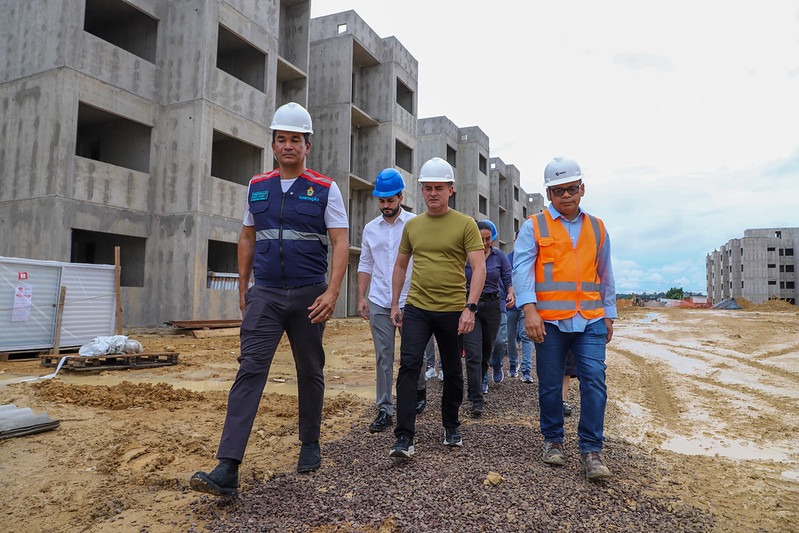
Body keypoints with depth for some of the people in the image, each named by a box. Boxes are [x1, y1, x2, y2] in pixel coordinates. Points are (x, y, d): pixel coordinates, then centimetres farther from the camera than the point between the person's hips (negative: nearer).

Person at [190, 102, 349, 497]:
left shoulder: (325, 189, -1)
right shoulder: (257, 187, 10)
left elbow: (341, 243, -7)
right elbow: (247, 238, 17)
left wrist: (332, 292, -19)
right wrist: (243, 287, 15)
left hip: (308, 295, -1)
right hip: (264, 294, 2)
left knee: (310, 372, 11)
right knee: (250, 370, -9)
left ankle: (310, 445, 30)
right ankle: (228, 469, -10)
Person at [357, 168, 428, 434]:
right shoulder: (370, 228, 9)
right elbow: (365, 265, 14)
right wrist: (361, 297, 6)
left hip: (410, 301, -3)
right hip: (379, 303, 3)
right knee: (383, 357, 4)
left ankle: (420, 389, 38)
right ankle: (384, 410, 13)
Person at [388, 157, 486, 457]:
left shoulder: (465, 224, -3)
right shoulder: (412, 225, 8)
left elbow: (479, 268, -9)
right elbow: (400, 265, 16)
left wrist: (470, 307, -19)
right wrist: (394, 304, 11)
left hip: (453, 311, -2)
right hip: (416, 308, 2)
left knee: (452, 372, 11)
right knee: (409, 366, -9)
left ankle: (451, 427, 31)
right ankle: (404, 437, -5)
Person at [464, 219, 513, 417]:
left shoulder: (499, 256, 4)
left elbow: (509, 278, 2)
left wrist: (511, 292, -18)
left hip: (492, 306, 3)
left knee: (487, 350, 16)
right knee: (473, 353, -12)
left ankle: (480, 381, 43)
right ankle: (476, 400, -10)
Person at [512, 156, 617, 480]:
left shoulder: (597, 228, 14)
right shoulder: (534, 227, 2)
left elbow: (605, 275, 20)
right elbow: (522, 268, -9)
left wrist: (609, 315, 19)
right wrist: (529, 310, -20)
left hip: (590, 320, 2)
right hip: (549, 321, -2)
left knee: (594, 381, -6)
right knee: (550, 385, 8)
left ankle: (591, 451, 4)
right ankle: (553, 441, 27)